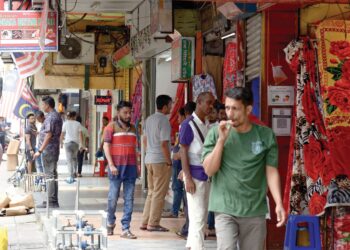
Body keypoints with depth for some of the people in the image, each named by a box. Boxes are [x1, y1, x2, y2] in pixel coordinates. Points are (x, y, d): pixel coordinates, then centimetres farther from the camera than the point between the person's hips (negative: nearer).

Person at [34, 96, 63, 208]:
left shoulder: (51, 117, -16)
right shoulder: (57, 116, 15)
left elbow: (48, 135, -23)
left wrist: (40, 150, -23)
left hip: (48, 150, -10)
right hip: (53, 150, 10)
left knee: (50, 176, -8)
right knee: (52, 175, 13)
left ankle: (52, 202, -6)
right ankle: (52, 201, 18)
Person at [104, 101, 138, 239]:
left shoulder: (132, 128, 15)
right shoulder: (111, 127, -1)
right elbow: (106, 146, -6)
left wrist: (136, 165, 14)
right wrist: (111, 165, -14)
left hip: (131, 167, 4)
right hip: (117, 167, -4)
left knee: (129, 199, 1)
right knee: (113, 198, 2)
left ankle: (125, 229, 2)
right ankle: (110, 223, 24)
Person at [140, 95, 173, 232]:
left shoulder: (149, 119, 11)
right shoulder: (164, 121, -15)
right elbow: (164, 143, -18)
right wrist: (169, 161, -12)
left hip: (149, 159, 8)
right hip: (161, 160, -8)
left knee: (151, 193, 15)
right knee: (159, 194, -1)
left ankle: (145, 222, 16)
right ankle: (153, 224, 1)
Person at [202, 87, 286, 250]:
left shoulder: (266, 135, 0)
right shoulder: (216, 133, -1)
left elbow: (271, 171, 1)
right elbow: (209, 170, -4)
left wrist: (279, 203, -9)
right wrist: (221, 140, -13)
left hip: (255, 211, 1)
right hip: (225, 209, -1)